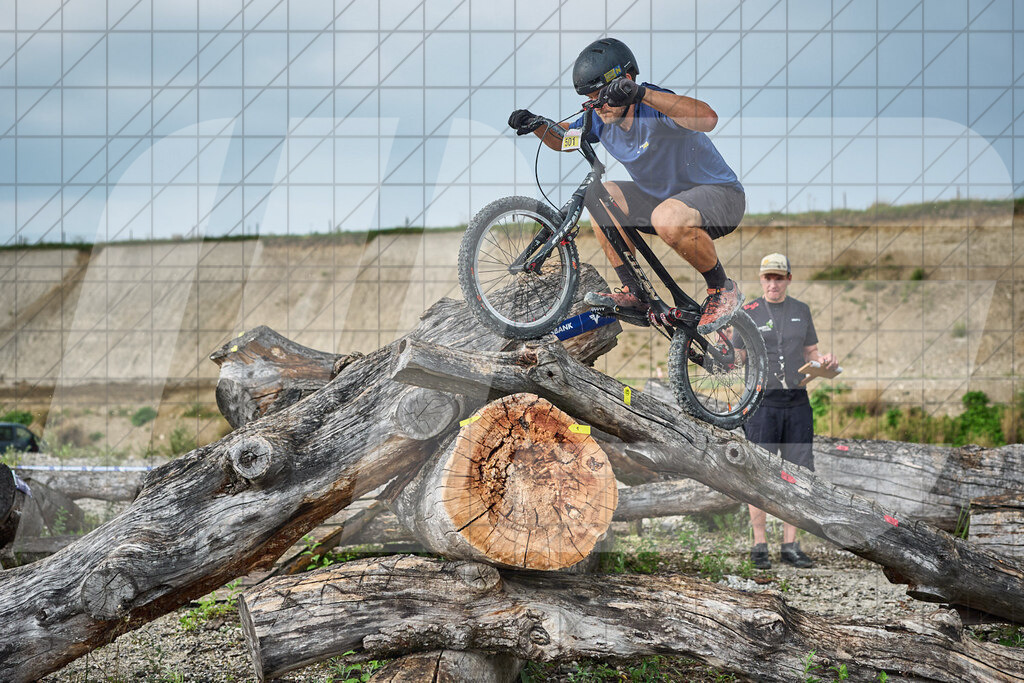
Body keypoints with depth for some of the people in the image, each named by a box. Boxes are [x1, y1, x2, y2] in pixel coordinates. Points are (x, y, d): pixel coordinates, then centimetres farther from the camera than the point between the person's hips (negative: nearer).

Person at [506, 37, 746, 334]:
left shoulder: (654, 108, -25)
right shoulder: (602, 120, -2)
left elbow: (708, 118, -46)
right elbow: (561, 138, 16)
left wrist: (641, 94, -52)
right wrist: (538, 124, -8)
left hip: (721, 194, -8)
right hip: (665, 197, 8)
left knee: (668, 218, -38)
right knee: (598, 196, -5)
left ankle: (723, 290, -14)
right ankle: (634, 292, -4)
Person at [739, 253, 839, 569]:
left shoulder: (801, 311, 12)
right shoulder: (748, 313, 0)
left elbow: (810, 353, 19)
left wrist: (824, 360, -3)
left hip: (796, 401, 4)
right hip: (762, 401, -4)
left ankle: (790, 546, 10)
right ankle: (760, 546, 3)